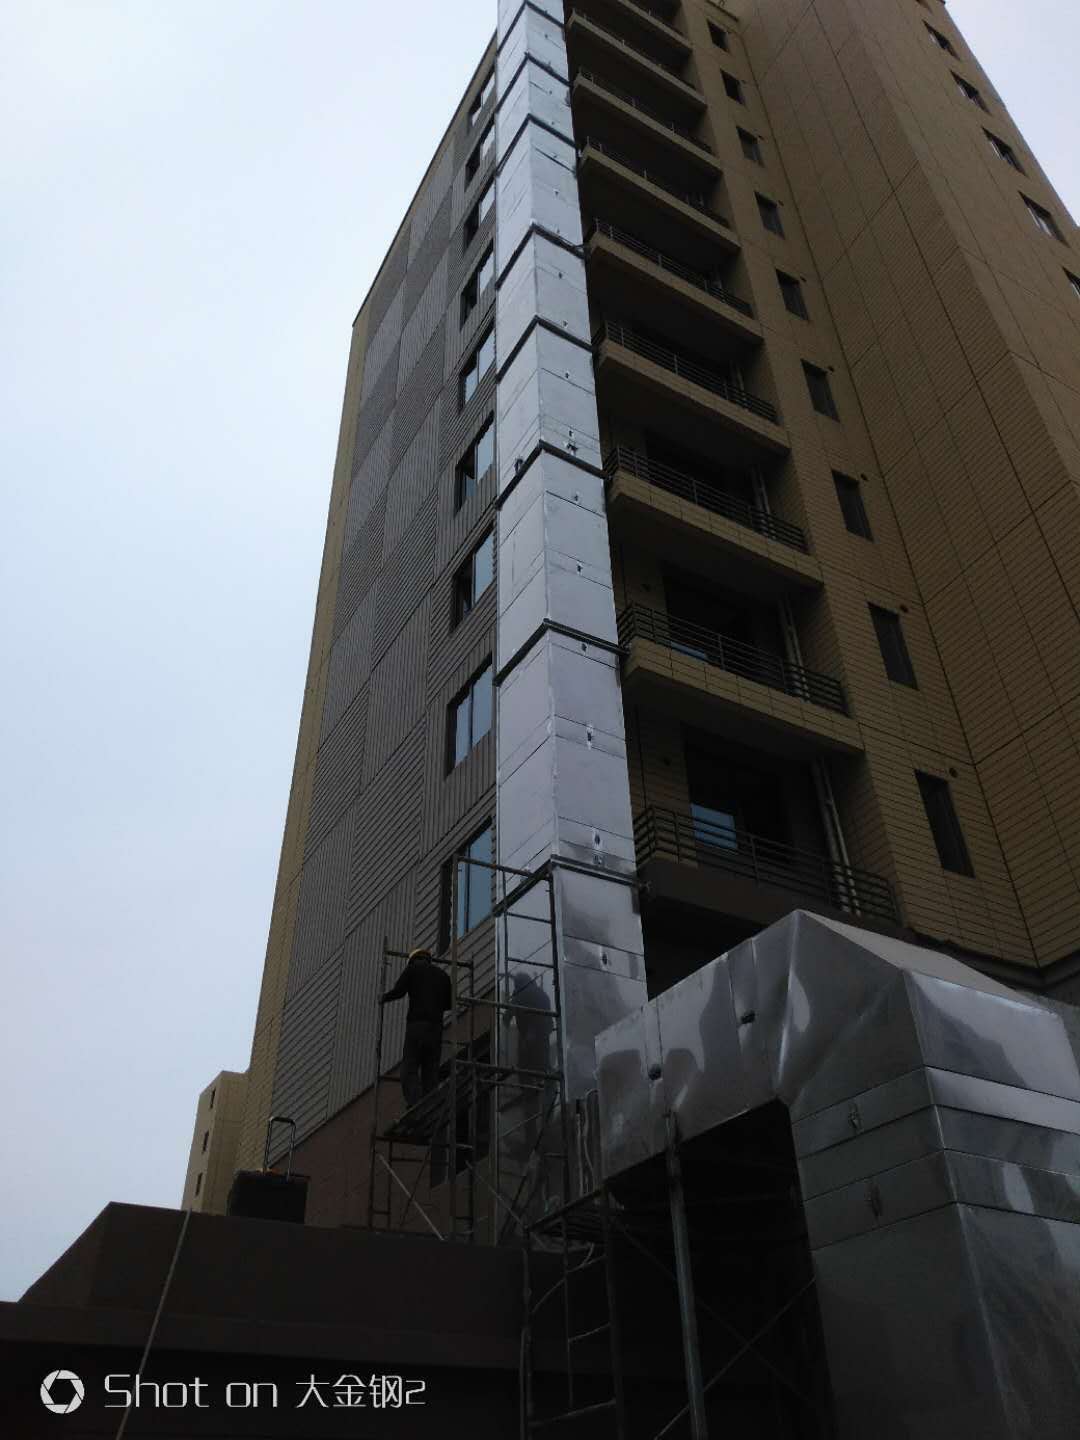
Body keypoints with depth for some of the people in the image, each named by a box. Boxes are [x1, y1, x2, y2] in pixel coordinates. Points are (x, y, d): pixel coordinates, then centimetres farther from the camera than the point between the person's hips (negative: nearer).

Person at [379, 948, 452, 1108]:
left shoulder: (413, 968, 7)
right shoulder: (443, 974, 20)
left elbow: (398, 991, -2)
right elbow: (449, 1003, 22)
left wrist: (383, 998, 17)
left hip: (417, 1024, -4)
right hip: (436, 1027, 4)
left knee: (409, 1070, -8)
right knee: (431, 1073, 6)